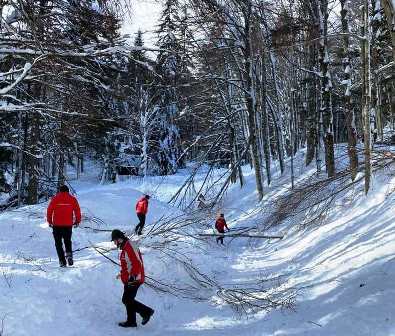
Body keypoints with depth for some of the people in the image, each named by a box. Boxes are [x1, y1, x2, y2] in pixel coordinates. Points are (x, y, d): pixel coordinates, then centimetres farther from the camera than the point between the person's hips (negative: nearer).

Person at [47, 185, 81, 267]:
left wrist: (49, 221, 12)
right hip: (68, 225, 1)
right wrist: (77, 221, 14)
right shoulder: (72, 199, 4)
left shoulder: (55, 198, 2)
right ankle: (69, 254, -7)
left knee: (58, 243, 9)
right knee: (67, 241, 19)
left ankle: (62, 261, 2)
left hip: (57, 224, -1)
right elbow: (77, 211, 2)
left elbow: (49, 210, 0)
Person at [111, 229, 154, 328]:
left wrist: (133, 276, -30)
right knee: (128, 300, 14)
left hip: (134, 279, -10)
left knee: (127, 300, -8)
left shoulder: (130, 247, -19)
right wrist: (122, 273, 31)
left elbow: (137, 264, -26)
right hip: (129, 279, 10)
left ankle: (146, 311, 0)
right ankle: (131, 321, 22)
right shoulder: (125, 248, 14)